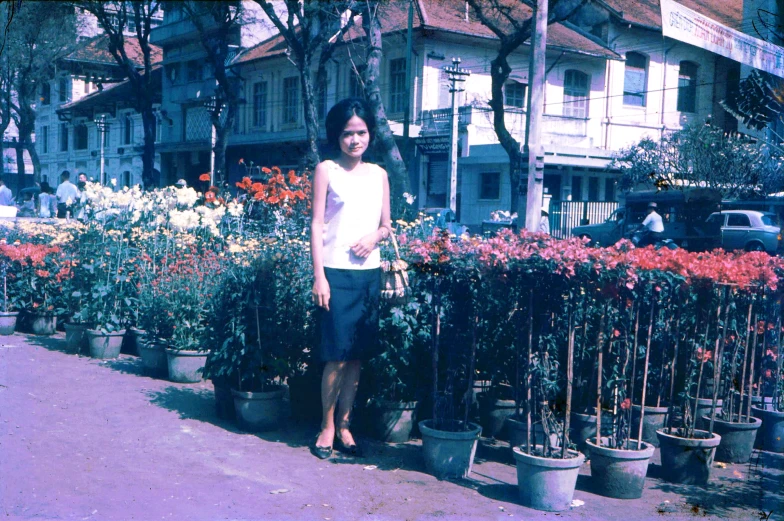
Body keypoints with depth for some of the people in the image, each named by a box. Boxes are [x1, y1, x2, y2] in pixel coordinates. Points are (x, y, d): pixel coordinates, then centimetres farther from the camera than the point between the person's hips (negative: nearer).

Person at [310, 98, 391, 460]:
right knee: (337, 355, -5)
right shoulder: (326, 170, 1)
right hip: (336, 272, -4)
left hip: (369, 272, 4)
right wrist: (318, 275, -10)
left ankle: (344, 425, 18)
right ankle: (327, 426, 11)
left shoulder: (379, 174, 13)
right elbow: (316, 225, -3)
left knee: (357, 354, 7)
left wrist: (375, 236, -7)